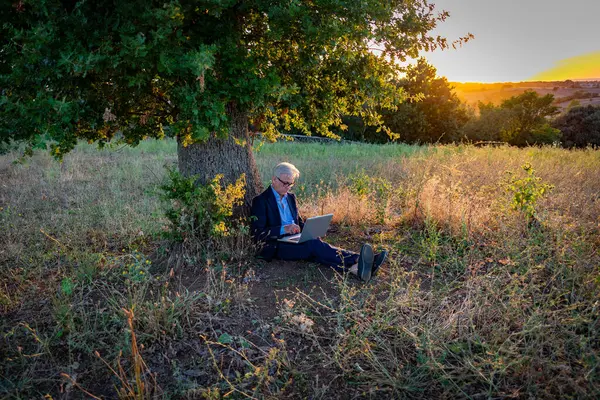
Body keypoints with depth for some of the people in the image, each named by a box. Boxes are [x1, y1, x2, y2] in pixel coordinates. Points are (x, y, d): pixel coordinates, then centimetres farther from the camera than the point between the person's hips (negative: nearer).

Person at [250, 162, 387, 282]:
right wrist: (283, 229, -24)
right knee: (314, 244, -31)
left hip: (295, 240, 6)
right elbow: (257, 233, -12)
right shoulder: (260, 201, -3)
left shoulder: (291, 197, 19)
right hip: (277, 246, -6)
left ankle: (356, 268, -50)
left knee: (316, 249, -26)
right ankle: (357, 260, -47)